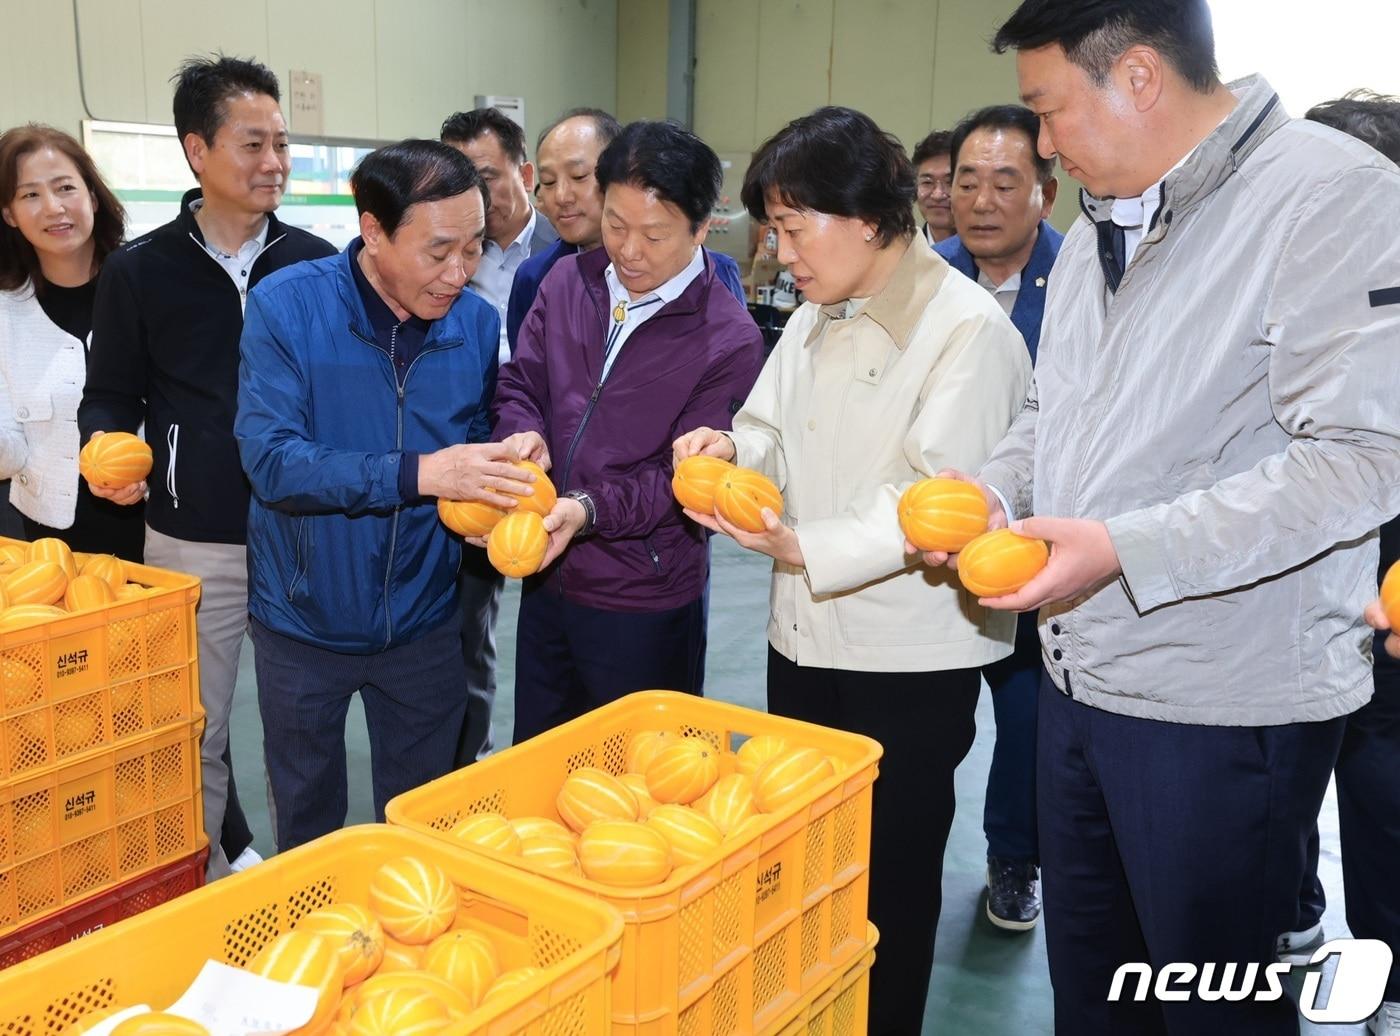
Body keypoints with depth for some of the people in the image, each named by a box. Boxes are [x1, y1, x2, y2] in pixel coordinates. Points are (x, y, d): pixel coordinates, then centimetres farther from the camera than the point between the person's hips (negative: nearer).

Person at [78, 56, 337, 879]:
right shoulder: (139, 271, 1)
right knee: (195, 735, 9)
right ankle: (208, 876, 29)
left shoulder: (318, 264, 2)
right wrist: (109, 453, -15)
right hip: (192, 544, 0)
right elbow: (110, 396, 7)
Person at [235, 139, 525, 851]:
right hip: (304, 623, -2)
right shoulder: (286, 306, -16)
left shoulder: (476, 322, -6)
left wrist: (486, 496, -18)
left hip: (422, 623, 2)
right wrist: (417, 474, -35)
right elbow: (270, 460, -25)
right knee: (306, 832, 19)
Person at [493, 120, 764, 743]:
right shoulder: (568, 282, 0)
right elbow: (520, 383, 8)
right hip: (547, 580, 5)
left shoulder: (730, 340, -15)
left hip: (646, 604, -5)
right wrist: (523, 433, -14)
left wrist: (590, 509, -29)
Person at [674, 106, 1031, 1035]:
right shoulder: (813, 320, 10)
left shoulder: (969, 330, -16)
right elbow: (777, 437, 12)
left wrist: (804, 547, -31)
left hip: (910, 657, -7)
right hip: (804, 637, 8)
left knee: (890, 878, 9)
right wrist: (734, 449, -11)